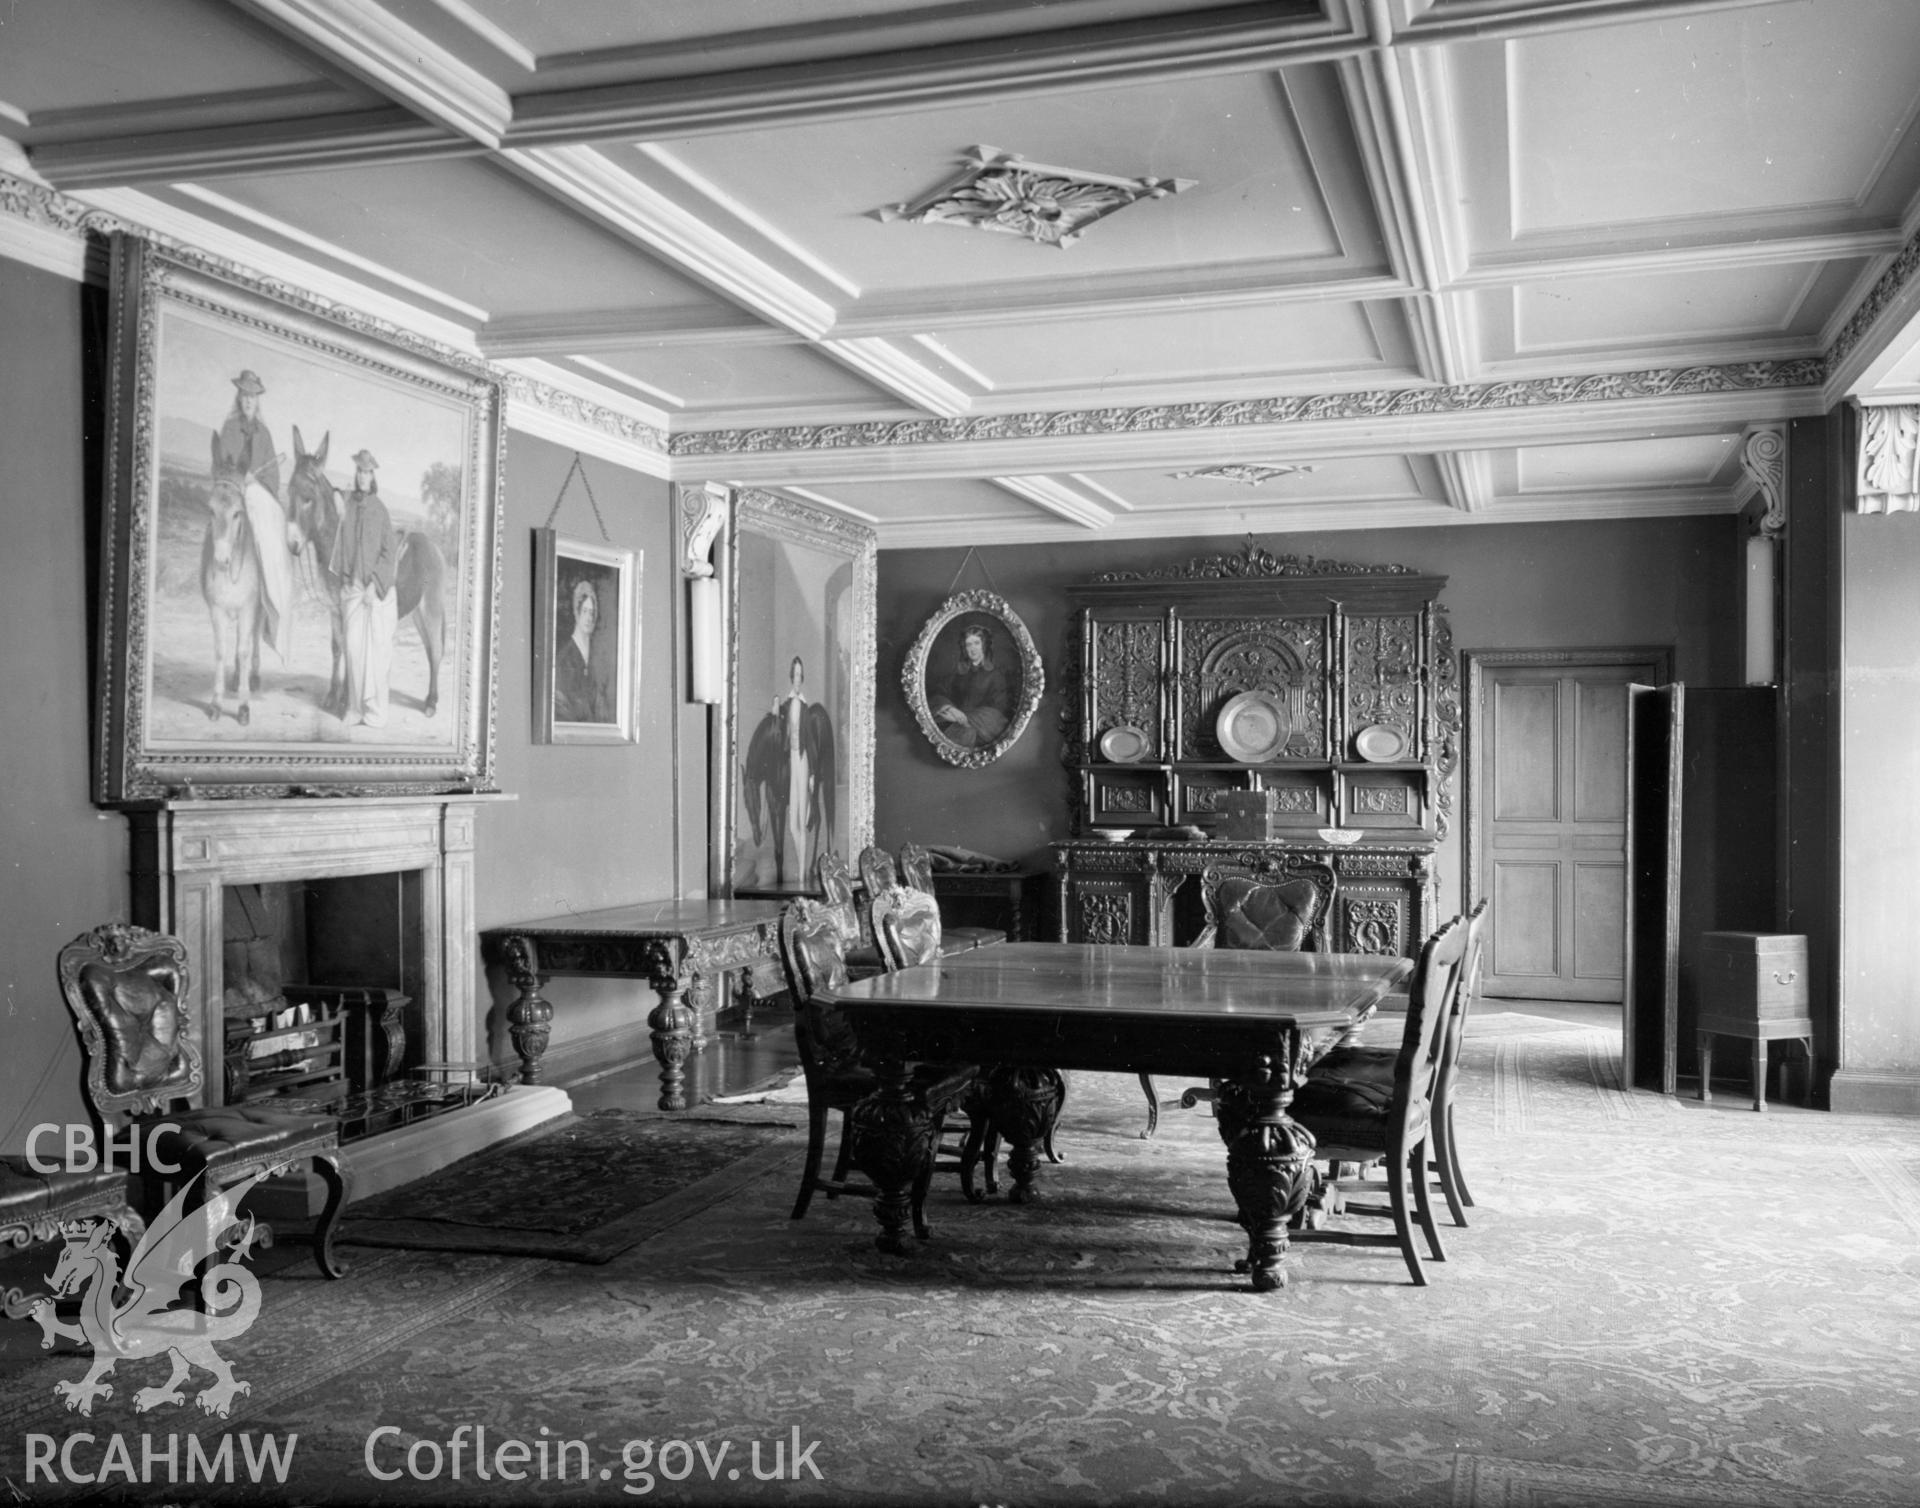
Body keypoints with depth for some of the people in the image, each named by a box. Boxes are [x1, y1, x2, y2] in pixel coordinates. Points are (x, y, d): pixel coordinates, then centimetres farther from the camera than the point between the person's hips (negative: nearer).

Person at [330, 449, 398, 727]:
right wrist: (340, 576, 5)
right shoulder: (348, 507, 6)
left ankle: (376, 709, 5)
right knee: (353, 644, 1)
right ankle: (355, 706, 10)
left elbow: (389, 551, -3)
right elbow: (341, 545, 11)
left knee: (376, 646, -1)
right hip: (351, 586, 3)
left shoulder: (379, 509, -2)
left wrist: (375, 584, -10)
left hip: (377, 586, -3)